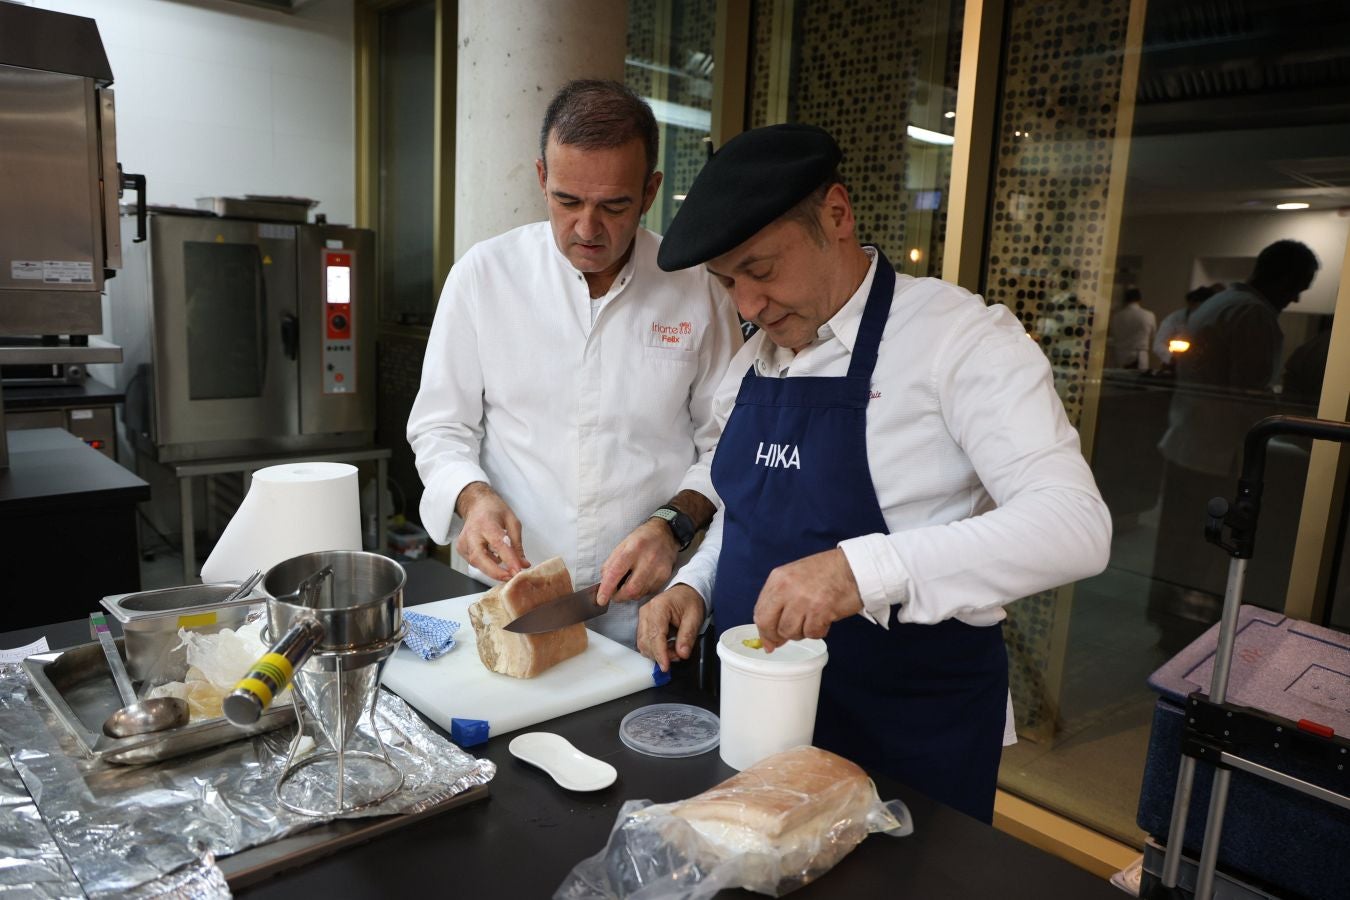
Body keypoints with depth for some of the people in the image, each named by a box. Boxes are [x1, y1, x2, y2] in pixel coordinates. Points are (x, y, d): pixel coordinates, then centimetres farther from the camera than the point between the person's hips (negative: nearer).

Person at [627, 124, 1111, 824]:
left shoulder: (958, 336, -16)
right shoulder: (753, 359, 6)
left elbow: (1075, 526, -26)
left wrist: (862, 570, -37)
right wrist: (692, 585, -3)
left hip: (911, 743, -6)